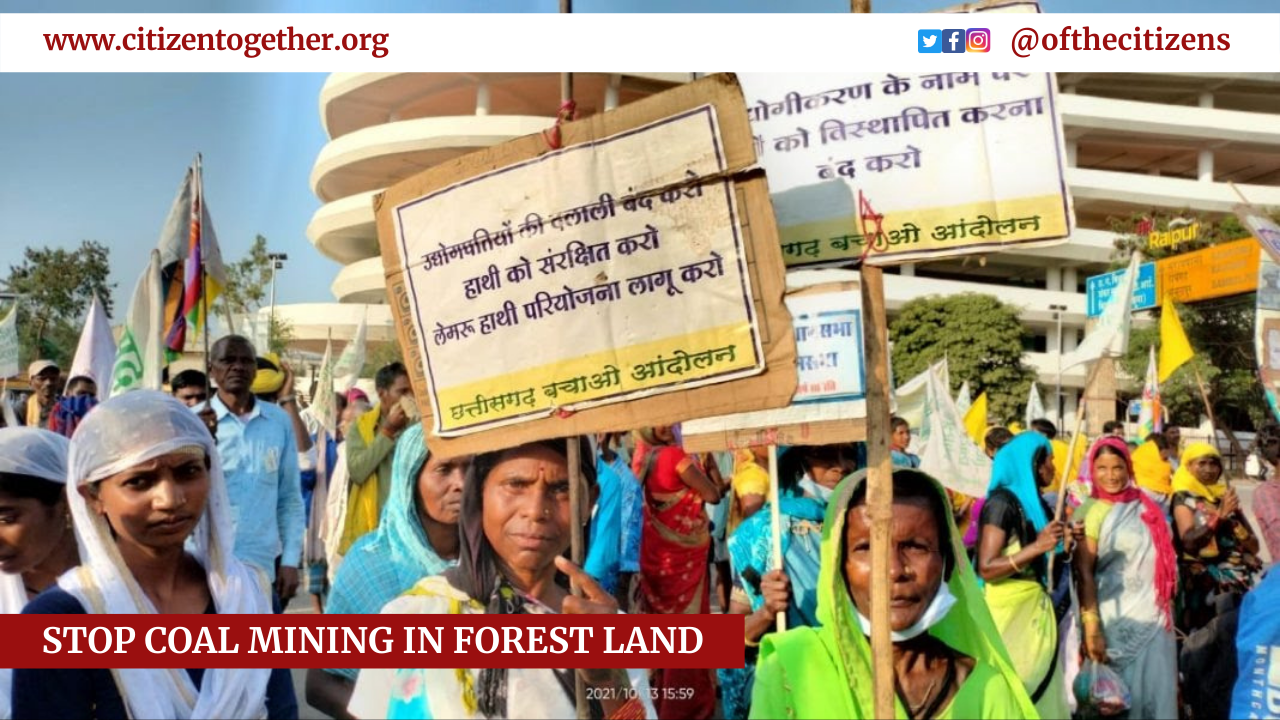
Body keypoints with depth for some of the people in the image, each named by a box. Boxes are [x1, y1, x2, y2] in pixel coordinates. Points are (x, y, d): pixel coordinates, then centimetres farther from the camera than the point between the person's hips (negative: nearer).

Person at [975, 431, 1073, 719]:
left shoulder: (1036, 503, 11)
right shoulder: (1002, 502, -14)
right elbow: (986, 568, -20)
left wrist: (1064, 543, 2)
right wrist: (1037, 546, -25)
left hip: (1036, 607, 8)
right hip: (1009, 609, -8)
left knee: (1040, 687, 11)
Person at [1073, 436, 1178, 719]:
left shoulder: (1145, 505, 6)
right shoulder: (1091, 511, -10)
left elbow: (1164, 560, 18)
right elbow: (1084, 573, -14)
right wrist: (1092, 629, -19)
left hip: (1156, 617, 5)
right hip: (1119, 620, -5)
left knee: (1157, 693, 12)